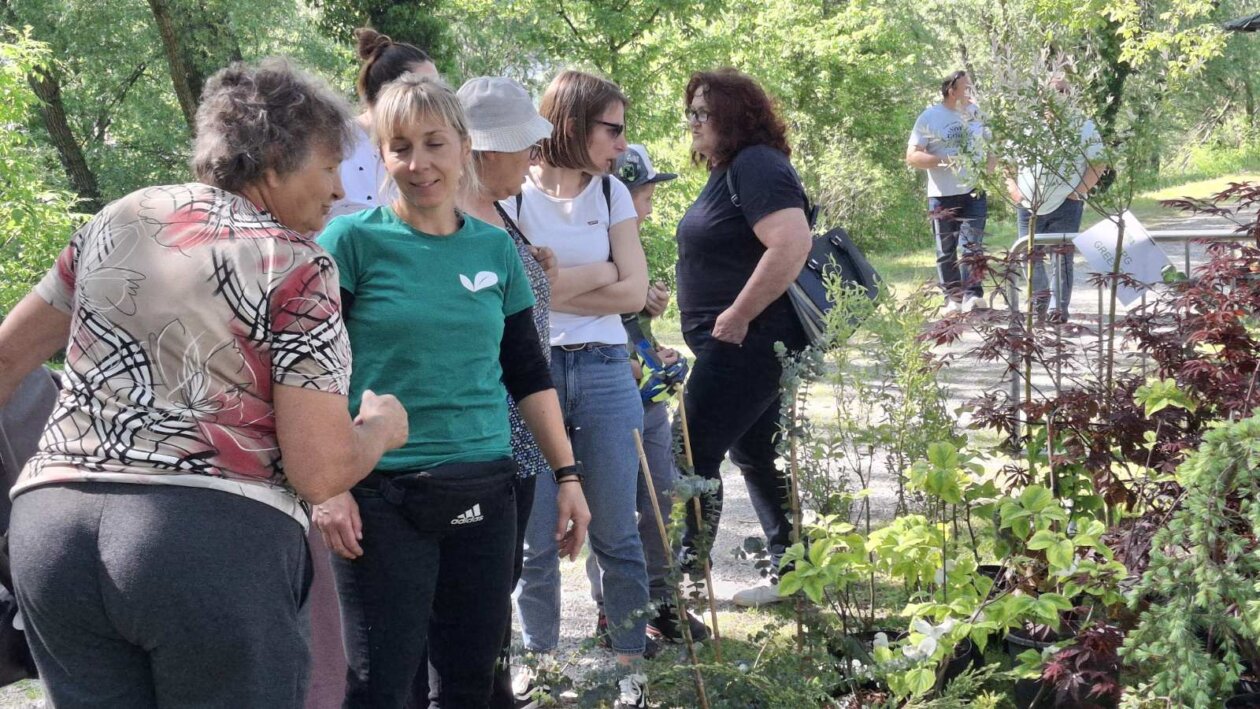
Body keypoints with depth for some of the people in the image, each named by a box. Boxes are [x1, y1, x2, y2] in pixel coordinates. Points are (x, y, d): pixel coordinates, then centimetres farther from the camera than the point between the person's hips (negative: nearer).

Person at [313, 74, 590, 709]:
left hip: (484, 493, 5)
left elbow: (528, 373, 15)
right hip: (382, 496, -4)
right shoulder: (352, 240, -4)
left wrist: (567, 474, 11)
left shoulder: (495, 248, 9)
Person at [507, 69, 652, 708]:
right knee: (535, 541, 3)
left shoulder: (612, 193, 8)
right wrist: (598, 273, -5)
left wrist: (552, 289, -7)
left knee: (616, 534, 4)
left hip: (604, 373, 2)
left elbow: (634, 292, 0)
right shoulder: (510, 193, -2)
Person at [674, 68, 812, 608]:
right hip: (737, 343, 11)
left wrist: (737, 317, -25)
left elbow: (792, 244, -29)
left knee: (693, 456, -7)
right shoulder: (728, 171, 15)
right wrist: (729, 323, 14)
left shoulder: (756, 166, -17)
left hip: (747, 340, -11)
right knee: (756, 454, 16)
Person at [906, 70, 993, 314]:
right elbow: (912, 156, -7)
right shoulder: (929, 117, -3)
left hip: (974, 193, 2)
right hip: (942, 196, -2)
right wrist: (943, 160, -21)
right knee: (946, 250, 4)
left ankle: (972, 294, -14)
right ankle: (953, 298, 12)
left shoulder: (976, 113, 9)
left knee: (971, 244, -11)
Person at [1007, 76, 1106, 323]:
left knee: (1061, 256, -2)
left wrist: (1079, 191, -8)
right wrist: (1013, 188, 3)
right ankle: (1039, 299, 19)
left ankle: (1058, 308, 1)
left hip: (1065, 204, -2)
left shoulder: (1082, 126, 4)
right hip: (1029, 205, 2)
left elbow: (1099, 163, 2)